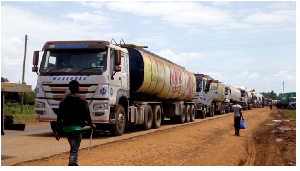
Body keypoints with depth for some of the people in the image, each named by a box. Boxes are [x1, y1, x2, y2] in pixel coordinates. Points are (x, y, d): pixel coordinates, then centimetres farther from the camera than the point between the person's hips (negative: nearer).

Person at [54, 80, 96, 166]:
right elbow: (87, 115, -2)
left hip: (66, 128, 5)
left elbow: (59, 117, 5)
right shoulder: (82, 101, -5)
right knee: (74, 150, -8)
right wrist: (92, 125, 15)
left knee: (73, 147, 24)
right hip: (76, 127, -5)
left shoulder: (63, 101, 7)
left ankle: (74, 164, 34)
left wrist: (58, 131, 9)